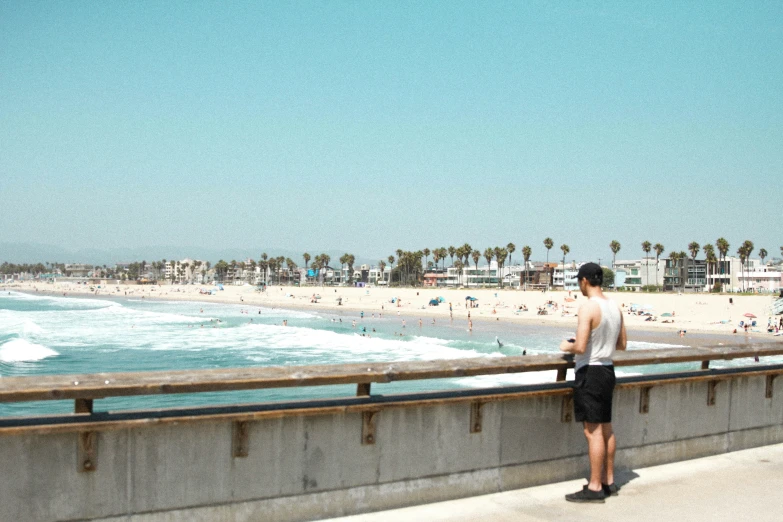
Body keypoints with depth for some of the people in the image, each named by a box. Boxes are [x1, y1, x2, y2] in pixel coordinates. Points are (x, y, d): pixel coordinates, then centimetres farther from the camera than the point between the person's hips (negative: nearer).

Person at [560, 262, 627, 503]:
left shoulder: (588, 307, -19)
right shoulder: (615, 307, 8)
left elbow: (580, 347, -24)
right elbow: (622, 344, 15)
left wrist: (567, 347, -5)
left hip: (590, 371, -9)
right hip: (607, 369, 9)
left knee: (593, 431, -4)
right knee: (606, 428, 16)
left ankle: (595, 488, 1)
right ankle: (609, 481, 25)